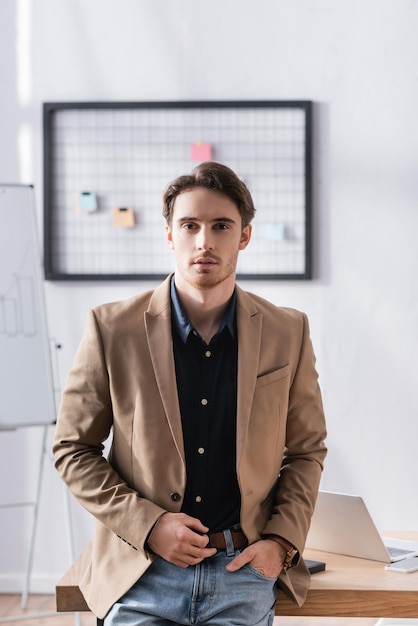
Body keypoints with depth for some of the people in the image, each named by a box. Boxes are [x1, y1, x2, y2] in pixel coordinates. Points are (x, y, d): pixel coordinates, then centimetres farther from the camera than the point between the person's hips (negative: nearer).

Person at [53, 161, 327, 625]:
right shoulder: (112, 329, -4)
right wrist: (148, 525, -9)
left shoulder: (288, 333, 1)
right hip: (142, 570, -1)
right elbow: (72, 449, 2)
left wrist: (282, 540, -2)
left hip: (244, 570, 1)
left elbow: (306, 451, 12)